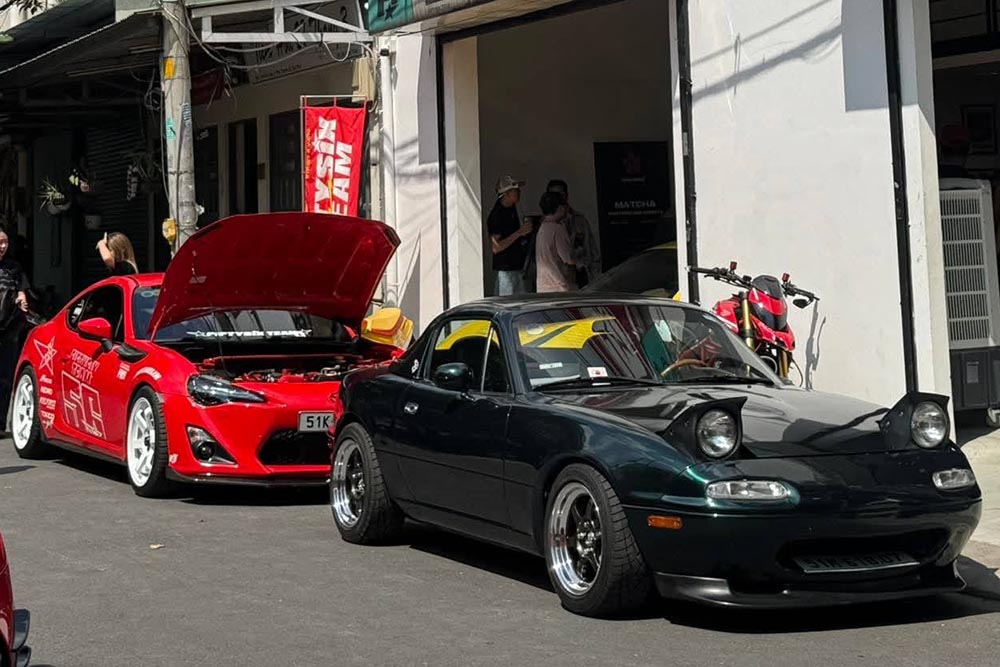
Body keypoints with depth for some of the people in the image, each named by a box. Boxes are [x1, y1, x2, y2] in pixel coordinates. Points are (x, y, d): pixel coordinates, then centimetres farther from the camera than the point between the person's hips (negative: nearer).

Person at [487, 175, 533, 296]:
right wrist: (519, 233, -22)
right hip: (505, 269, -9)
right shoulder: (496, 215, -17)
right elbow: (496, 247, -21)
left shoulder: (512, 209, 12)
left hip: (517, 266, 9)